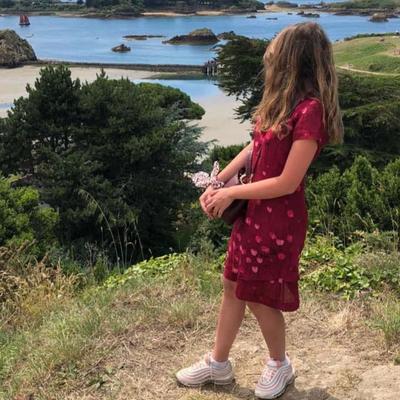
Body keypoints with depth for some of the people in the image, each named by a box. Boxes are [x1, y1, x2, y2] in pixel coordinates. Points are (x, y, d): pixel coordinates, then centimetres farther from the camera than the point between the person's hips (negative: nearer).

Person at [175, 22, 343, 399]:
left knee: (259, 298, 9)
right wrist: (216, 183, -2)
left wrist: (230, 193, -15)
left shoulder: (310, 110, -24)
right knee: (233, 286, 17)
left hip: (279, 221, -8)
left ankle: (279, 365, 35)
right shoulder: (283, 103, 5)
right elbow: (254, 148, 10)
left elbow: (287, 183, -24)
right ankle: (218, 363, 34)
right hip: (253, 211, 9)